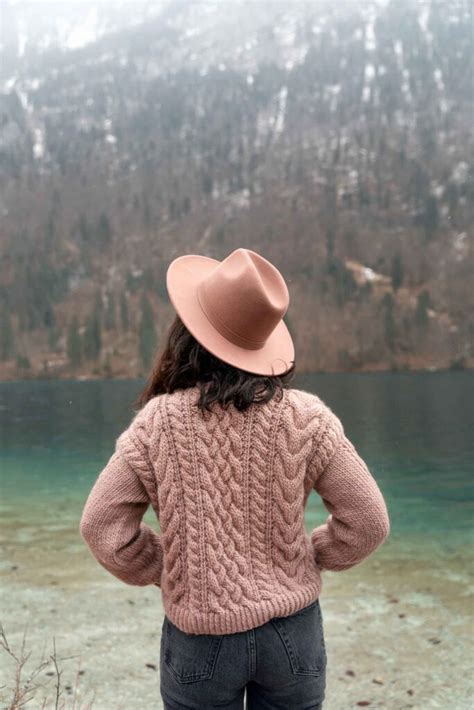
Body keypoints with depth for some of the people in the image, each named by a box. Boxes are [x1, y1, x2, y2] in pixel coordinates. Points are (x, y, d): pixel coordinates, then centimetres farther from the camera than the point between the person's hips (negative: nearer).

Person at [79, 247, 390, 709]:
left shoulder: (158, 422, -14)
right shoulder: (306, 416, -13)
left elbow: (100, 526, -8)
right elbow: (368, 523, -7)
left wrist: (160, 569, 6)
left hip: (199, 640, -1)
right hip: (292, 632, 1)